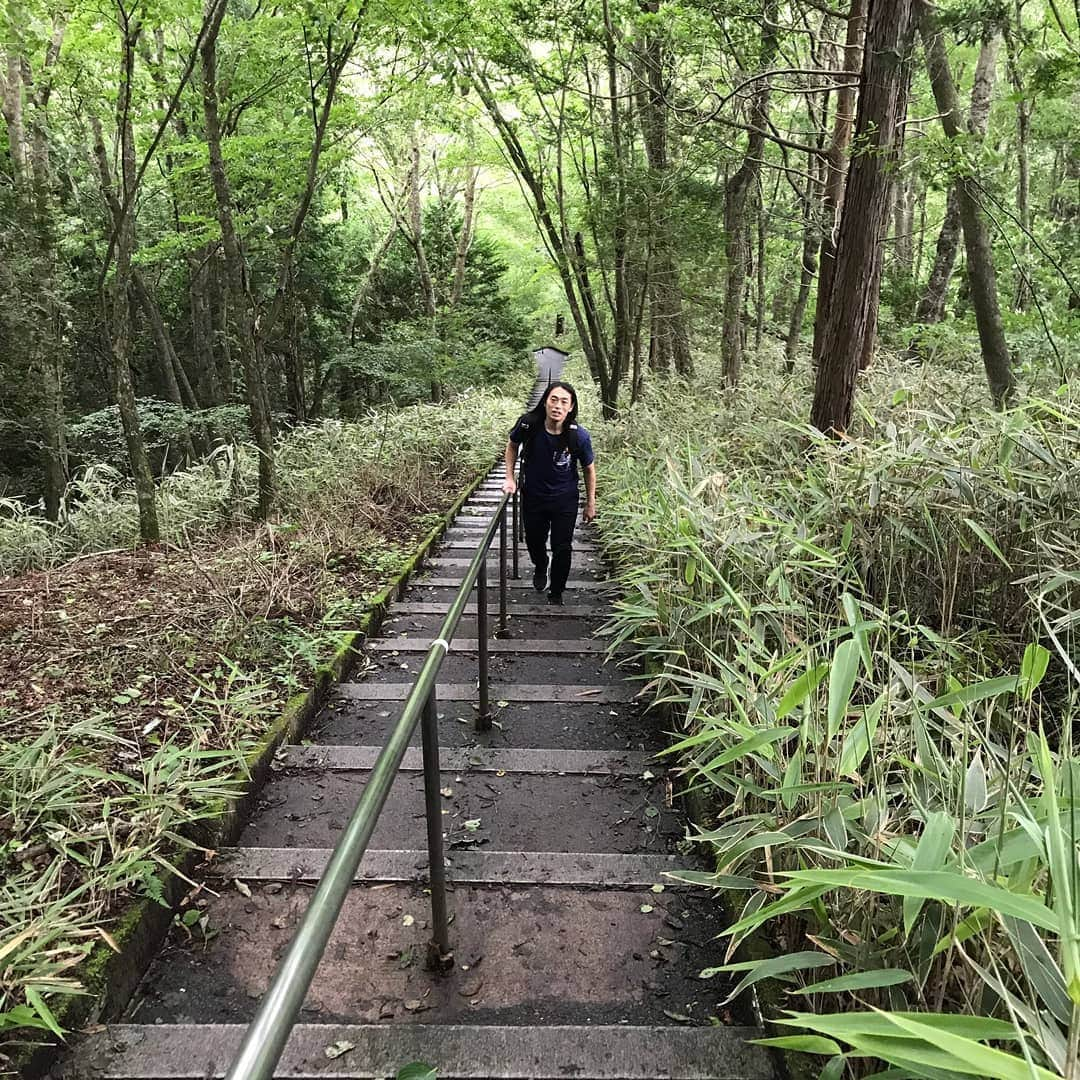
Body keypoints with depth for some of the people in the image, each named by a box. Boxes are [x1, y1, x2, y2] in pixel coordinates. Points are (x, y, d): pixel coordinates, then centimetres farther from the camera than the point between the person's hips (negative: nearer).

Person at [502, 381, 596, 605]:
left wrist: (591, 503, 2)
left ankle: (556, 594, 29)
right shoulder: (528, 424, -22)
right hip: (533, 496, 2)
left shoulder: (579, 436, -23)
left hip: (565, 501, -1)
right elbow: (512, 445, 1)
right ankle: (540, 568, 56)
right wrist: (510, 478, -3)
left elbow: (589, 469, -5)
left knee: (562, 549, 4)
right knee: (534, 541, 21)